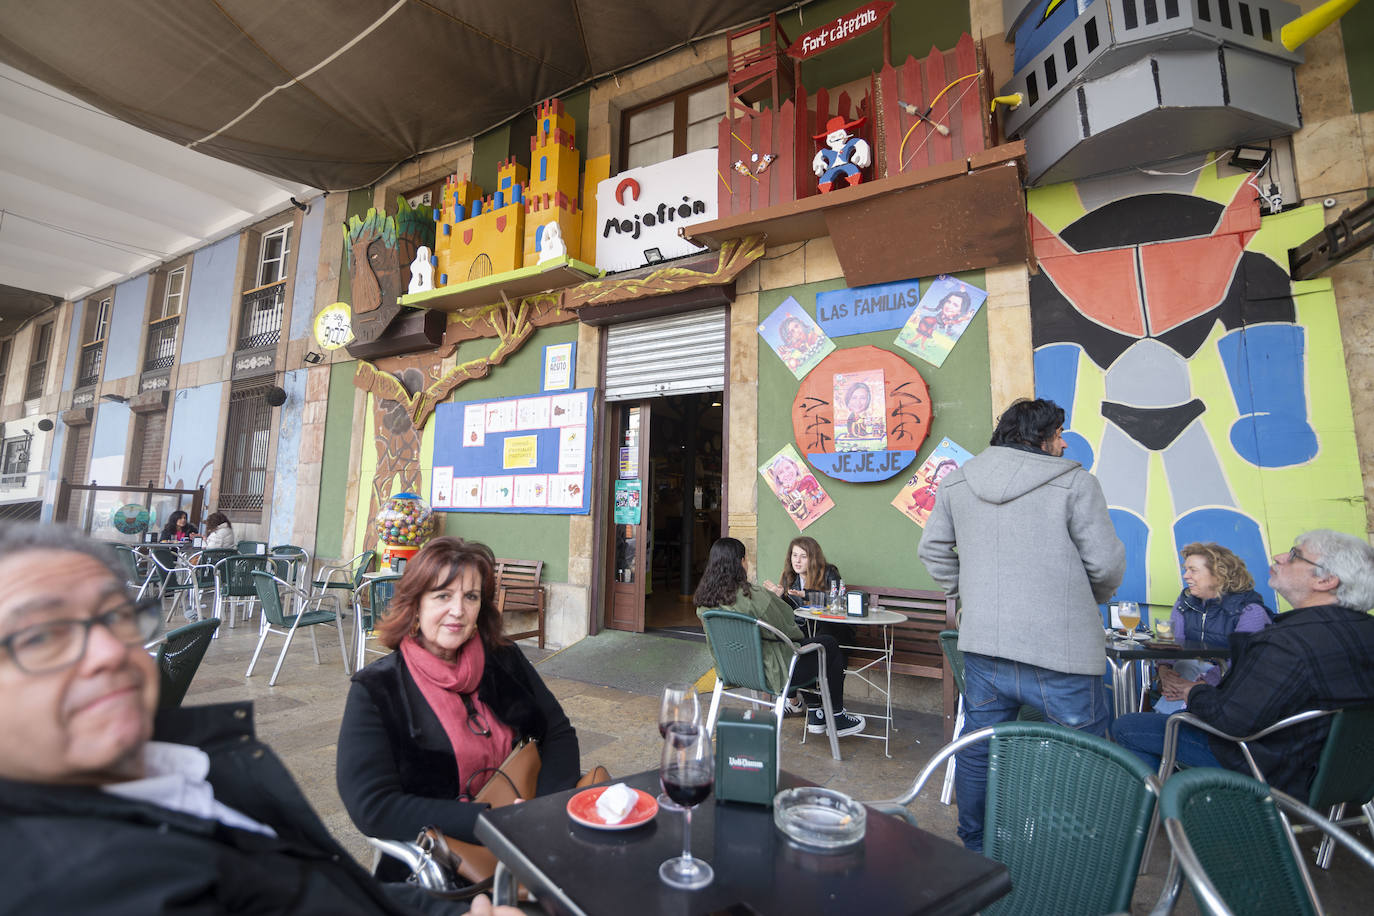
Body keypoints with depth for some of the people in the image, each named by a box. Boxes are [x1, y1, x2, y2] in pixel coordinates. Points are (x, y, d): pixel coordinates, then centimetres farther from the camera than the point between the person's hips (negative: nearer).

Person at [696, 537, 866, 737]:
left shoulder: (704, 602, -7)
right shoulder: (753, 596, -29)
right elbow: (784, 630, -16)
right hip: (768, 671, -8)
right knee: (831, 647, 13)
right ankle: (837, 718, 27)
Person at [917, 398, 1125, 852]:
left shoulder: (956, 482, 8)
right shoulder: (1074, 482, -6)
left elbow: (933, 550, 13)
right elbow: (1107, 563, -5)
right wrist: (1091, 597, 15)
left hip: (982, 646, 5)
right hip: (1060, 651, -4)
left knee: (976, 751, 18)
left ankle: (972, 849, 35)